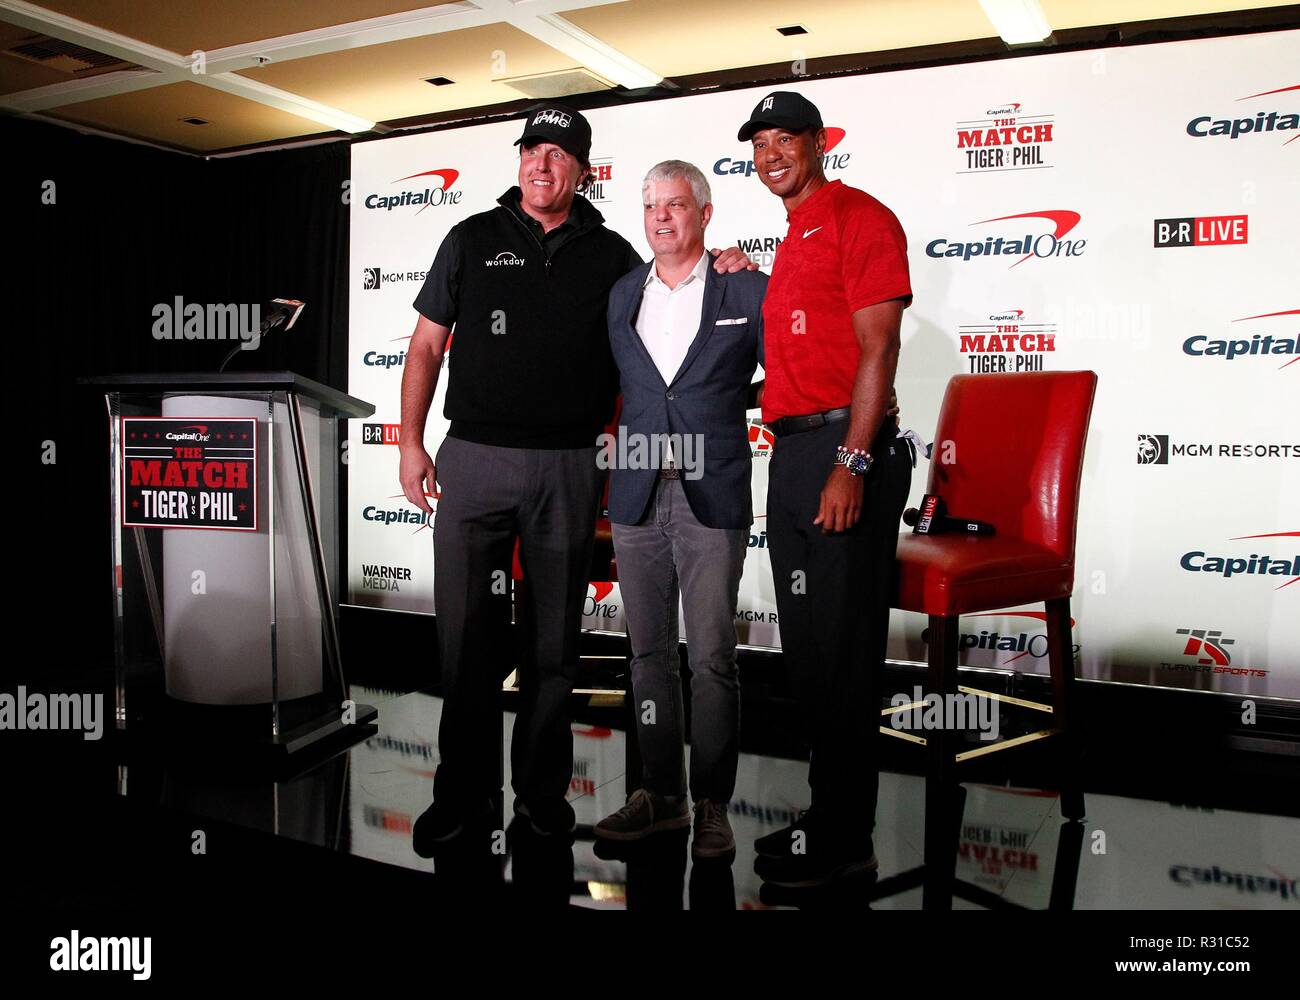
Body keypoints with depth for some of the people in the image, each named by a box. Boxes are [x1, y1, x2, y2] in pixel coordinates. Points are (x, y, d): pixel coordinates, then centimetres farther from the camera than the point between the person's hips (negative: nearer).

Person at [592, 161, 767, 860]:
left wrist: (720, 405, 0)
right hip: (636, 495, 4)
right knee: (649, 652, 10)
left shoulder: (748, 291, 2)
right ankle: (660, 794, 22)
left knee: (712, 656, -1)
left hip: (712, 496, -4)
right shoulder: (620, 296, 13)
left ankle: (711, 804, 13)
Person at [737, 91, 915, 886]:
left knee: (839, 649, -4)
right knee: (807, 646, 13)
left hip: (841, 448, -9)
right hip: (793, 451, 10)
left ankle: (843, 841, 8)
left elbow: (877, 348, -15)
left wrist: (851, 463, -21)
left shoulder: (858, 217, -5)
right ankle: (829, 821, 25)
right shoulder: (793, 240, 22)